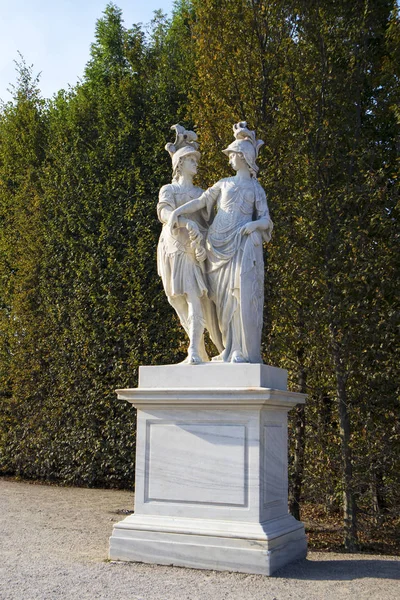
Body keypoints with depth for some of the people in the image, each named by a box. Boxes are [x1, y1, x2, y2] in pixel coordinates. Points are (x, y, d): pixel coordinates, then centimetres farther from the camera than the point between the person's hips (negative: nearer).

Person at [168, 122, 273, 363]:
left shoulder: (256, 188, 13)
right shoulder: (224, 184, 21)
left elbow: (265, 219, 7)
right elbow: (201, 201, 15)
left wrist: (254, 224, -15)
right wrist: (178, 211, 0)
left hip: (242, 244, -3)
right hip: (219, 244, 3)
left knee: (242, 295, -13)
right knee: (224, 298, 1)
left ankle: (244, 352, -11)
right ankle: (230, 350, 6)